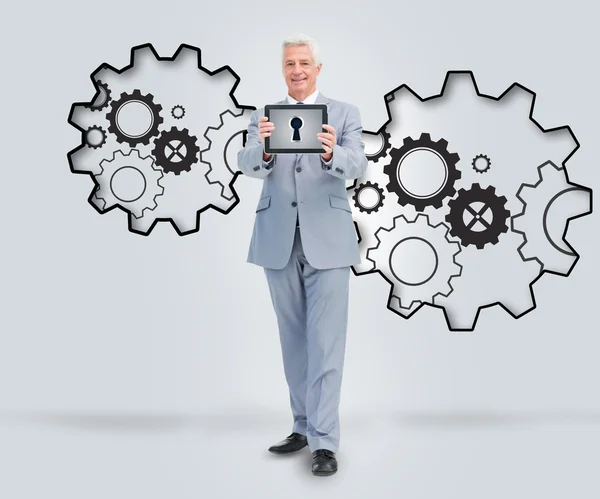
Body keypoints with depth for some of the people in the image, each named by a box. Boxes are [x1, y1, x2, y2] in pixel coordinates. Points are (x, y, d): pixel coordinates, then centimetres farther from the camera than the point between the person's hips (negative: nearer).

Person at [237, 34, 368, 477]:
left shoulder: (345, 114, 4)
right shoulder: (264, 116, 9)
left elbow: (357, 167, -12)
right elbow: (248, 167, -8)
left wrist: (332, 154, -35)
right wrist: (263, 147, -31)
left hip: (327, 239, -3)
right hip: (279, 241, 3)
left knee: (325, 340, -6)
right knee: (294, 339, 12)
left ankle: (324, 442, -2)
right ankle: (304, 426, 25)